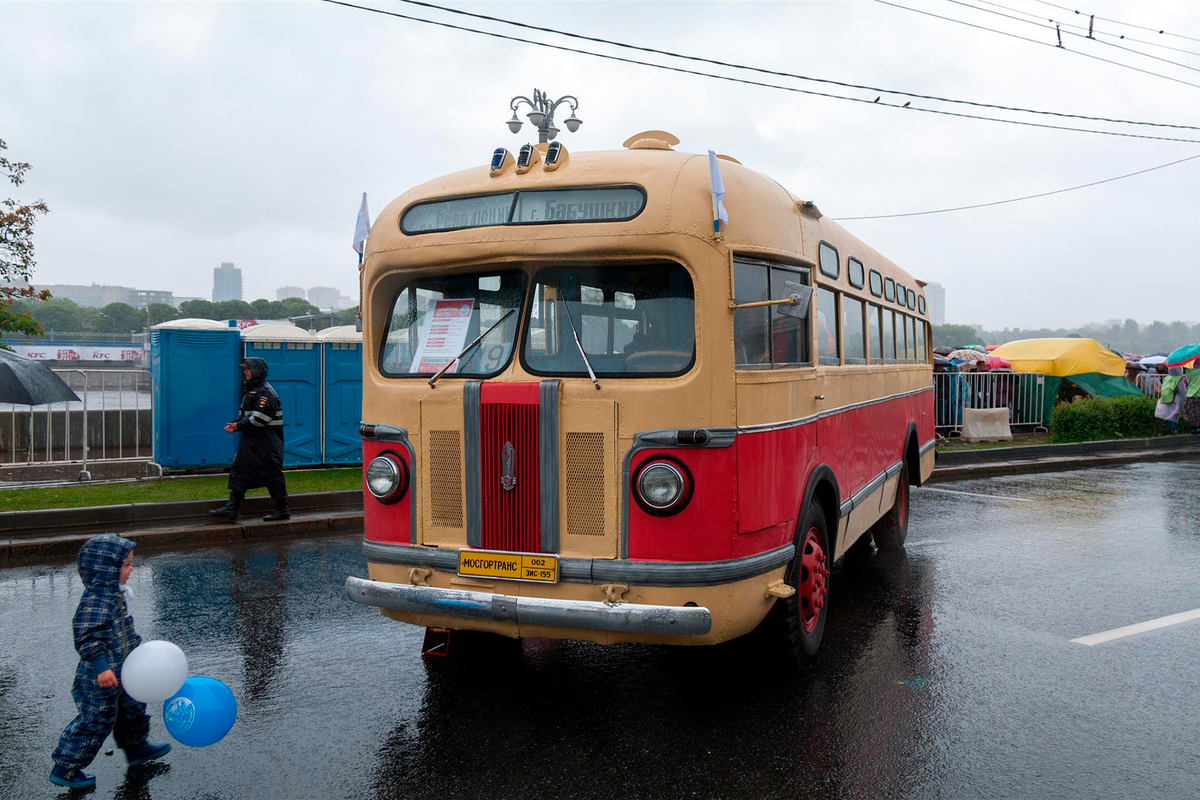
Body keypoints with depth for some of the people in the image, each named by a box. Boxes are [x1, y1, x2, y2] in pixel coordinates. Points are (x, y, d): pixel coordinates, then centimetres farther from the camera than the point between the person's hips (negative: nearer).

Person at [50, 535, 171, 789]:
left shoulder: (113, 594, 7)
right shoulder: (94, 600, -27)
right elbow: (88, 638, -31)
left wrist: (135, 646, 30)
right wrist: (101, 668, -37)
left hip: (119, 673, 10)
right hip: (100, 680, -10)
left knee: (131, 708, 23)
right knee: (95, 721, 3)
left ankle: (136, 748, 43)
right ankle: (65, 769, 17)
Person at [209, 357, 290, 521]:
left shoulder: (265, 392, -15)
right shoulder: (251, 390, 16)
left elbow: (261, 417, -22)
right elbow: (245, 413, 22)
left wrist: (239, 425, -15)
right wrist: (236, 423, 3)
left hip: (266, 440, -10)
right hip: (251, 440, 10)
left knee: (272, 474, -3)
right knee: (240, 471, 6)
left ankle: (282, 510, 7)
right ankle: (231, 508, 7)